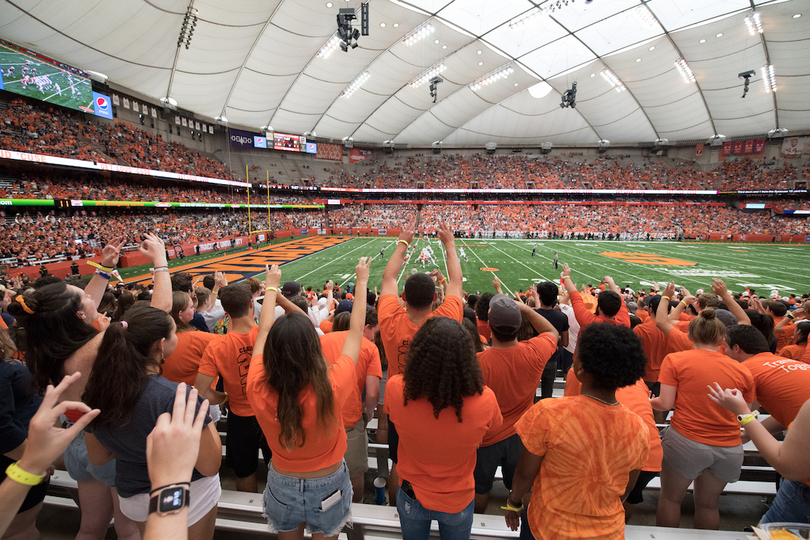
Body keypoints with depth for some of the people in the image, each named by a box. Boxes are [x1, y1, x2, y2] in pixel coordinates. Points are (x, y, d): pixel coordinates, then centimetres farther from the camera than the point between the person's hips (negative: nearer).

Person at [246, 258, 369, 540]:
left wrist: (272, 287, 5)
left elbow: (263, 332, -10)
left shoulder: (258, 389, -28)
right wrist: (361, 282, -7)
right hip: (327, 487, -2)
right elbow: (356, 330, -21)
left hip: (283, 486, 2)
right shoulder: (330, 388, -35)